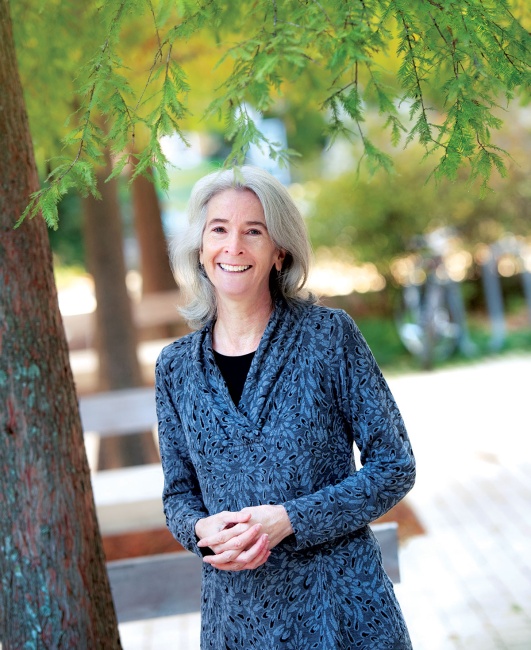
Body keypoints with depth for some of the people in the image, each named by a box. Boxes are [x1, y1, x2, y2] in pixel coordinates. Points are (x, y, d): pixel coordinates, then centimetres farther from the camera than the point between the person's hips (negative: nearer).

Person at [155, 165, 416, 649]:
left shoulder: (329, 334, -7)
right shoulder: (177, 367, 2)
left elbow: (394, 466, -6)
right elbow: (178, 494, 10)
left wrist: (287, 520, -16)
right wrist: (203, 529, -12)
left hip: (343, 605, -2)